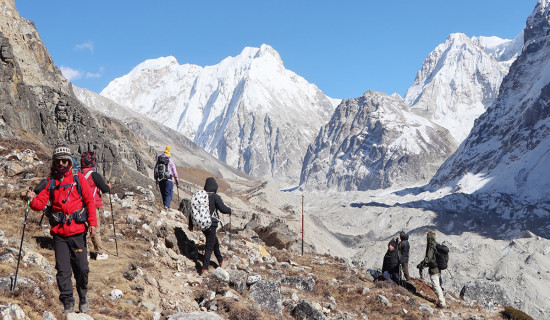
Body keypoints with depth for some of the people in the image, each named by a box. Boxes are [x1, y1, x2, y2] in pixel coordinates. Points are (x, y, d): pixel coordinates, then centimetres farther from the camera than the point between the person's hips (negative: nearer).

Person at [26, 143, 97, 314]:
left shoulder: (78, 178, 4)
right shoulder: (50, 181, 9)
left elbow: (89, 201, 3)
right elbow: (41, 203, 3)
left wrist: (92, 223, -5)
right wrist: (33, 199, -19)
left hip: (77, 231, -1)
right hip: (59, 233, 2)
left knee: (82, 268, 0)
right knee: (62, 269, -2)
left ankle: (83, 298, 21)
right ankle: (68, 301, 10)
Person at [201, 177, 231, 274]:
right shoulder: (215, 196, -13)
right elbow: (223, 209, -14)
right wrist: (230, 210, 9)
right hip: (211, 224, -6)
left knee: (215, 241, 26)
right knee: (209, 246, 1)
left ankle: (220, 260, 40)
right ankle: (205, 268, -2)